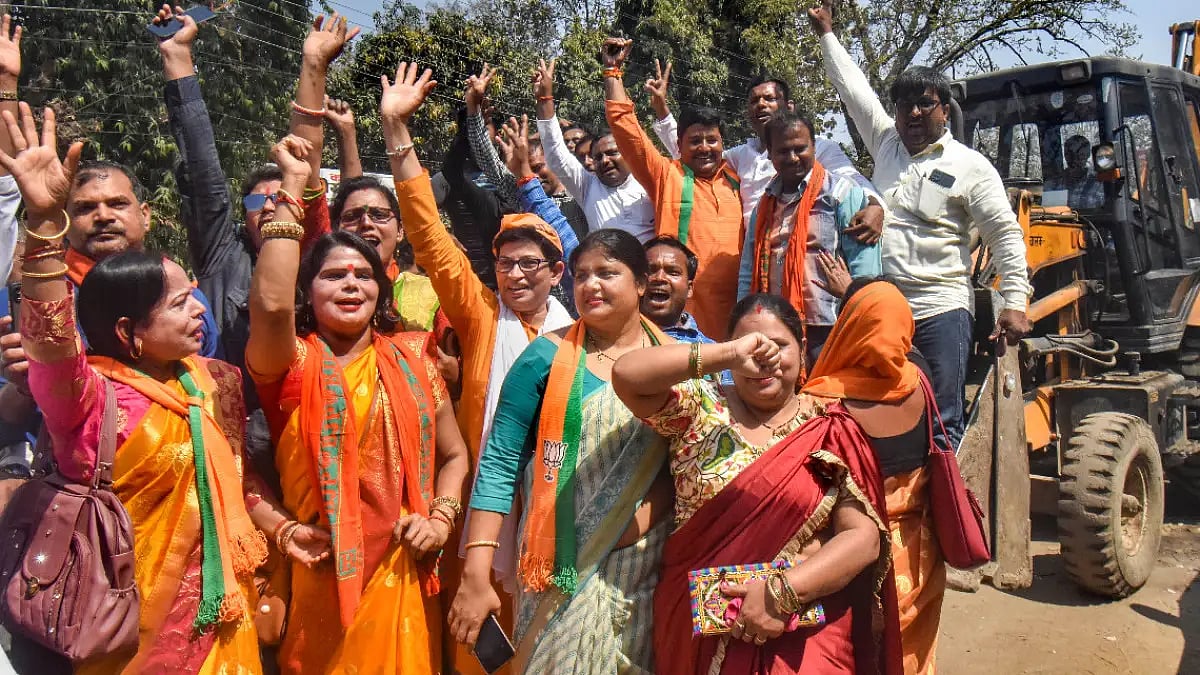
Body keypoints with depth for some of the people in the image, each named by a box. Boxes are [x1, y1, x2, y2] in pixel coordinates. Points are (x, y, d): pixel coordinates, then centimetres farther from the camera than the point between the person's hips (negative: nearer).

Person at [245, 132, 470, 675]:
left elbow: (454, 454, 10)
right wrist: (292, 186, -18)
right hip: (317, 577, -2)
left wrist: (442, 517, -9)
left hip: (400, 576, 3)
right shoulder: (289, 362, -2)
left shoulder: (411, 357, 6)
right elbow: (271, 304, -25)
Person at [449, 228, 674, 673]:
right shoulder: (547, 356, -6)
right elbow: (499, 465, -9)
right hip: (563, 568, -2)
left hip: (644, 568, 3)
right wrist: (476, 573, -15)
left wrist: (648, 513, -16)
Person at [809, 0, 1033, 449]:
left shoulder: (971, 167, 3)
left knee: (943, 423, -5)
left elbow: (1006, 235, 0)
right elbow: (853, 88, 23)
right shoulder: (885, 143, 15)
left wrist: (1015, 304, -9)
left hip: (940, 310, -4)